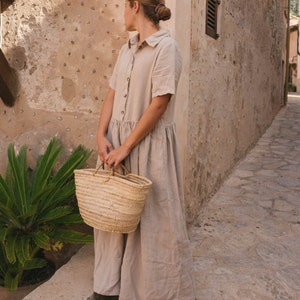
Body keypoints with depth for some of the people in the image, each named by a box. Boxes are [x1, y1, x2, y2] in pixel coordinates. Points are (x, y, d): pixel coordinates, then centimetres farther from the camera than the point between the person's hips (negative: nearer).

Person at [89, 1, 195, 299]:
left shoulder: (166, 47, -12)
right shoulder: (126, 49, 12)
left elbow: (159, 104, -18)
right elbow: (112, 95, 10)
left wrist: (126, 146, -17)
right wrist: (101, 135, -4)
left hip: (150, 143, -7)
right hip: (117, 140, 7)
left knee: (151, 218, 4)